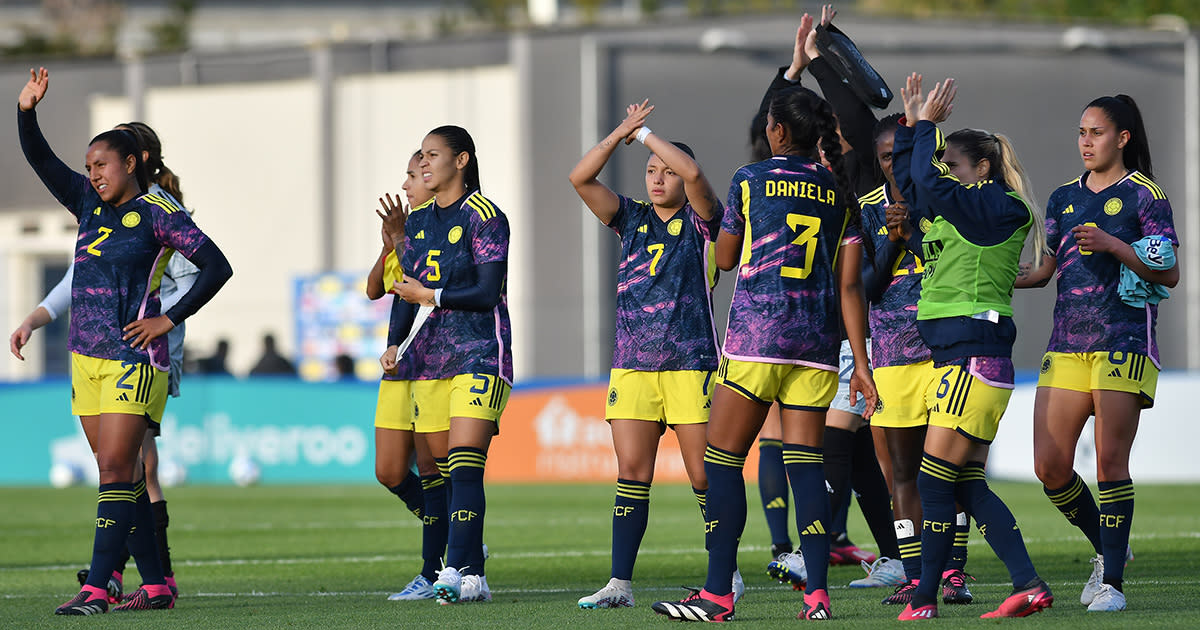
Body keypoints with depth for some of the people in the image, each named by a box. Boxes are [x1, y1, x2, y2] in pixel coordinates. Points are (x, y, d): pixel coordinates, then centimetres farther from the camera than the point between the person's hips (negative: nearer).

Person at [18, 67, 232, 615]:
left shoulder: (158, 215, -5)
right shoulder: (90, 205, 13)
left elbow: (216, 266, -7)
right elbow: (40, 159, 12)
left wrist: (169, 320, -9)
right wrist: (26, 110, -3)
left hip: (133, 359, -7)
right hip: (87, 358, 7)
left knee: (115, 470, -12)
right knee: (121, 474, 7)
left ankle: (97, 587, -16)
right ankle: (155, 585, 12)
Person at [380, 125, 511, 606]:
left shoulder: (484, 217, -6)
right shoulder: (418, 222, 15)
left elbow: (487, 291, -13)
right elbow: (408, 289, 21)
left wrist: (430, 295, -9)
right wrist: (394, 344, 8)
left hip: (479, 354, -7)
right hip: (430, 358, 7)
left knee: (465, 466, -17)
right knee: (442, 471, 2)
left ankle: (458, 570, -23)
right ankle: (473, 577, 5)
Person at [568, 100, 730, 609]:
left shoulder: (700, 220, 2)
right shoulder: (632, 219, 14)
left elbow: (692, 172, -17)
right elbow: (580, 178, 4)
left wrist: (644, 133, -6)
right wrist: (621, 133, -3)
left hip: (691, 363, -4)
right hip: (632, 364, 4)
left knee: (704, 475, -2)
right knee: (631, 472, -2)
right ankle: (620, 583, -3)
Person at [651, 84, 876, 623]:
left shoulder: (751, 180, 1)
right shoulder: (841, 191, 9)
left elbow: (725, 258, 13)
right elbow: (849, 285, 6)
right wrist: (861, 364, 7)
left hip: (756, 333, -4)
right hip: (816, 338, 4)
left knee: (722, 459, 2)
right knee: (805, 462, 4)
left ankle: (718, 594, -2)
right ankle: (817, 593, -5)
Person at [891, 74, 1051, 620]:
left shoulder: (1000, 208, -9)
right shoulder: (959, 209, 17)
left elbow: (929, 183, -19)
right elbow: (908, 181, 26)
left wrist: (927, 126, -8)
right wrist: (912, 125, 16)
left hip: (975, 356, -10)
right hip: (948, 354, 10)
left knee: (936, 480, -8)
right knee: (967, 484, 6)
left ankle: (924, 599, -4)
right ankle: (1029, 585, 3)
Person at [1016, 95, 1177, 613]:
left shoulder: (1143, 195, -1)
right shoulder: (1065, 197, 16)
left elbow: (1168, 274, -6)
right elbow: (1045, 270, 22)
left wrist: (1114, 245, -18)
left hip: (1124, 340, -6)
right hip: (1067, 343, 6)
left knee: (1110, 460, -11)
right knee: (1050, 467, -1)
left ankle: (1113, 581, -4)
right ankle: (1107, 548, 21)